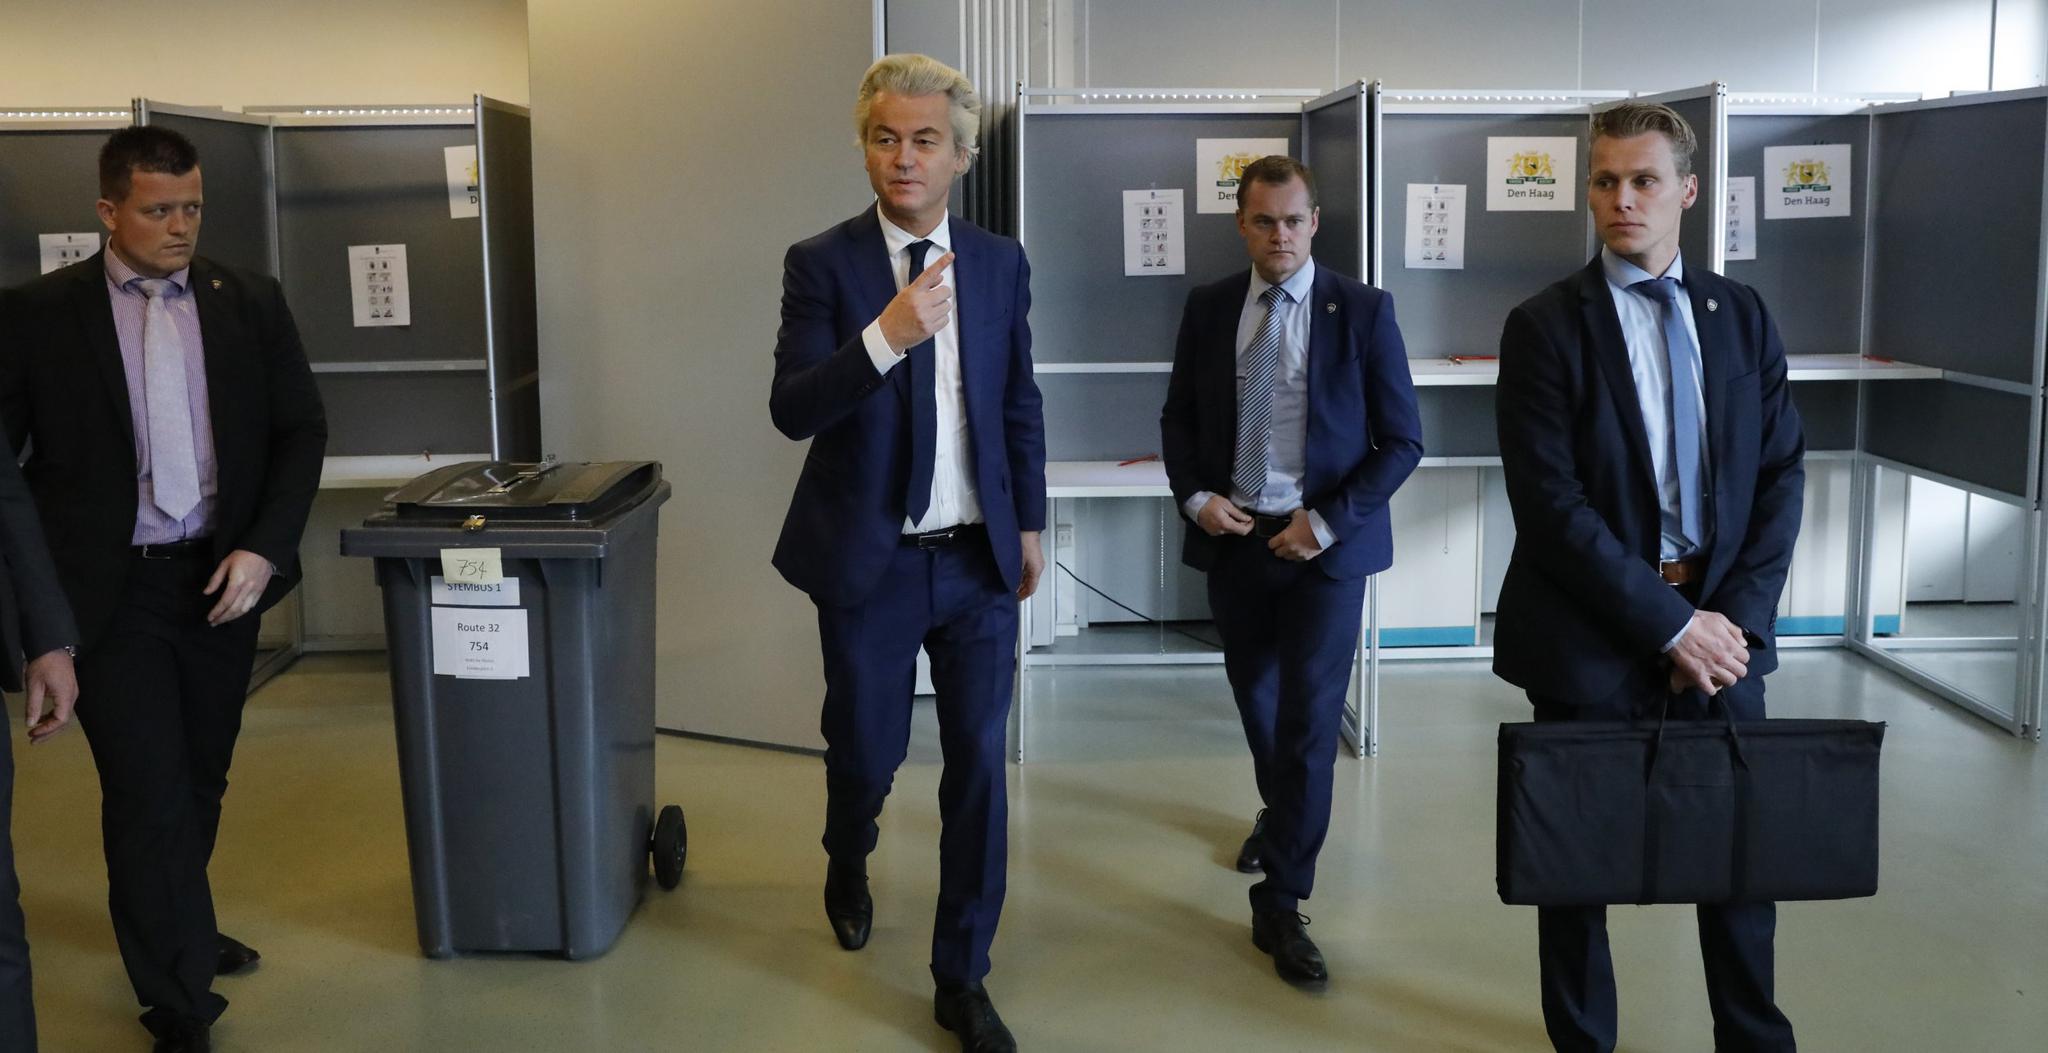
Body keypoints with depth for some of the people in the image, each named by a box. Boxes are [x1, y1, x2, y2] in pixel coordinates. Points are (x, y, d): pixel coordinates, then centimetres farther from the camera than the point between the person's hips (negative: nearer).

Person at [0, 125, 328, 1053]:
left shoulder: (251, 304, 4)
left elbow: (300, 430, 5)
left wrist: (265, 547, -7)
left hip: (221, 581, 3)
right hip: (110, 592, -3)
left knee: (200, 782, 16)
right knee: (149, 795, -2)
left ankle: (180, 933, 39)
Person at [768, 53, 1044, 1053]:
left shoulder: (1000, 262, 4)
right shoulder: (821, 263, -7)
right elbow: (792, 410, -17)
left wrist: (1028, 522, 12)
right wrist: (884, 337, -31)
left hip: (979, 559, 2)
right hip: (870, 560, -2)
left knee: (979, 765, 3)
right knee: (864, 752, 13)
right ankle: (847, 865, 49)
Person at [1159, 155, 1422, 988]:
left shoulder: (1363, 311, -6)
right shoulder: (1208, 308, 3)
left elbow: (1401, 441, -5)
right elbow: (1178, 418, 11)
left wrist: (1328, 522, -14)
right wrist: (1195, 496, -6)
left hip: (1323, 543, -3)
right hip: (1232, 538, 4)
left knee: (1309, 717, -8)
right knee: (1255, 699, 19)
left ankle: (1280, 904, 2)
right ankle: (1280, 815, 47)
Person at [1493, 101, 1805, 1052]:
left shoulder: (1742, 316, 6)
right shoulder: (1546, 327, -7)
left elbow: (1779, 474, 5)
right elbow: (1549, 505, -14)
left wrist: (1738, 616, -8)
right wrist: (1670, 623, -15)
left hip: (1720, 626, 3)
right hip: (1592, 639, -3)